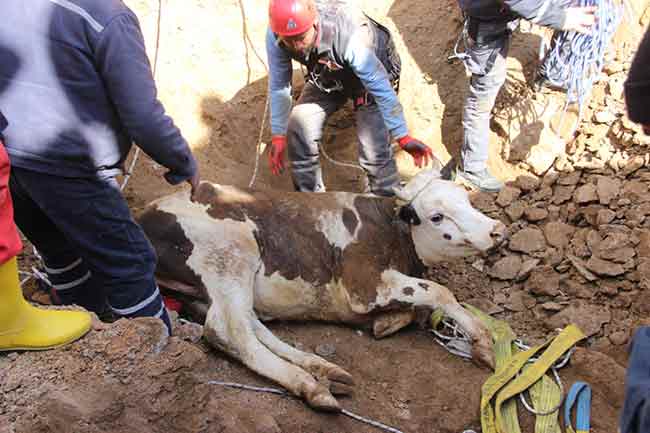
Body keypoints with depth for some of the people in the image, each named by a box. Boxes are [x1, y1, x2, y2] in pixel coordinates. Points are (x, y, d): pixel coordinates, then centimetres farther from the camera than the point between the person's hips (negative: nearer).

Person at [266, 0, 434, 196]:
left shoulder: (347, 35, -41)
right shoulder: (275, 36, -28)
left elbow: (380, 87, -34)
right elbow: (278, 86, -13)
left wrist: (403, 137, -31)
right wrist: (278, 135, -8)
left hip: (373, 71, -4)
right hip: (325, 78, 4)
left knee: (374, 149, -20)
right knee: (298, 132, -10)